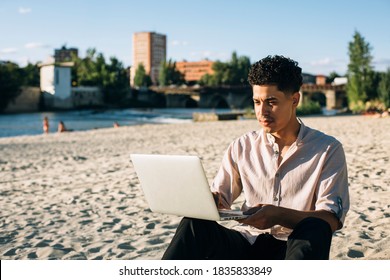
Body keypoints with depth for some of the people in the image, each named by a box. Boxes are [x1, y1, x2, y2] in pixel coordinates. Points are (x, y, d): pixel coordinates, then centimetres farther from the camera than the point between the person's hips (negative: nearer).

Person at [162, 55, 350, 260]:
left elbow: (332, 219, -7)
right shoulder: (242, 147, 11)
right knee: (195, 224, -27)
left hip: (297, 248, -2)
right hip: (247, 242, 2)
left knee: (314, 229, -37)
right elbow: (219, 195, 14)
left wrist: (279, 215, -25)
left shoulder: (327, 149, 1)